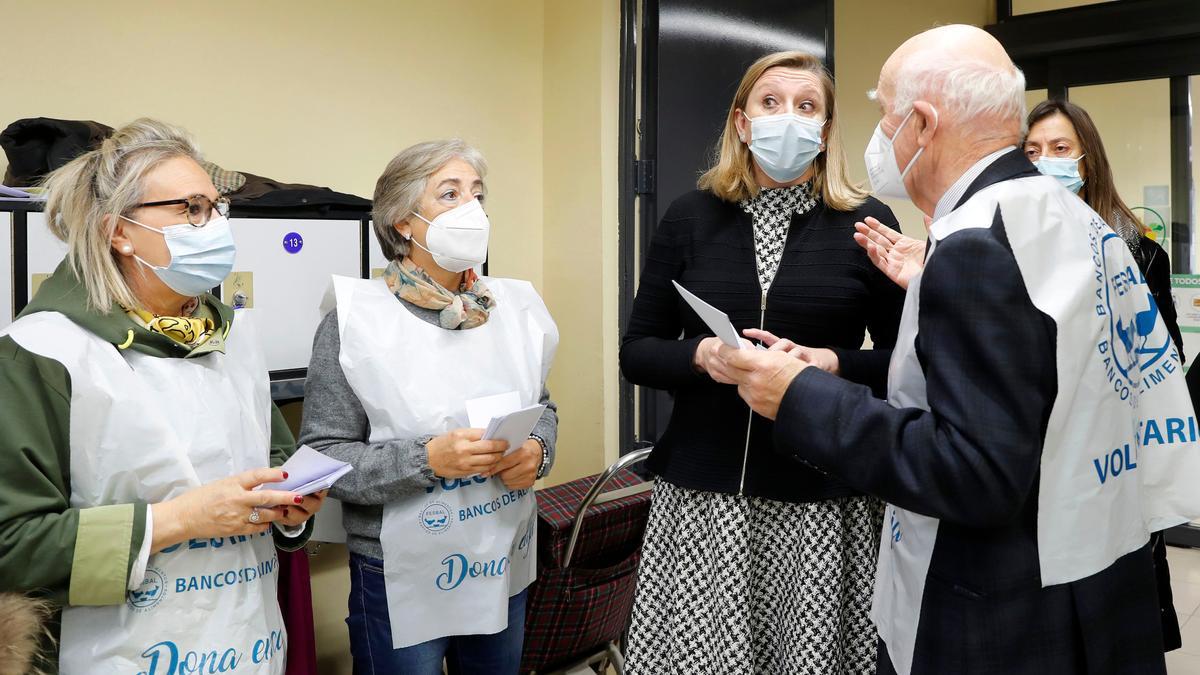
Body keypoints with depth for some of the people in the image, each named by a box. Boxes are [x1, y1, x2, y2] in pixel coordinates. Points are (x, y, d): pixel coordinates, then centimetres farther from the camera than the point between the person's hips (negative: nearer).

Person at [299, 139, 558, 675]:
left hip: (506, 565, 5)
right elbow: (322, 454, -14)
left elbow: (542, 407, 12)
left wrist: (538, 450, -10)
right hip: (403, 577, -5)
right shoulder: (357, 318, -13)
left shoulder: (513, 305, 1)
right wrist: (426, 459, -26)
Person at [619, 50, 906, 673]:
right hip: (702, 487, 1)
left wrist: (836, 365, -16)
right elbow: (636, 351, 6)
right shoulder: (691, 217, 4)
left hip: (826, 492, -1)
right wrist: (700, 355, -14)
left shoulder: (867, 223, 0)